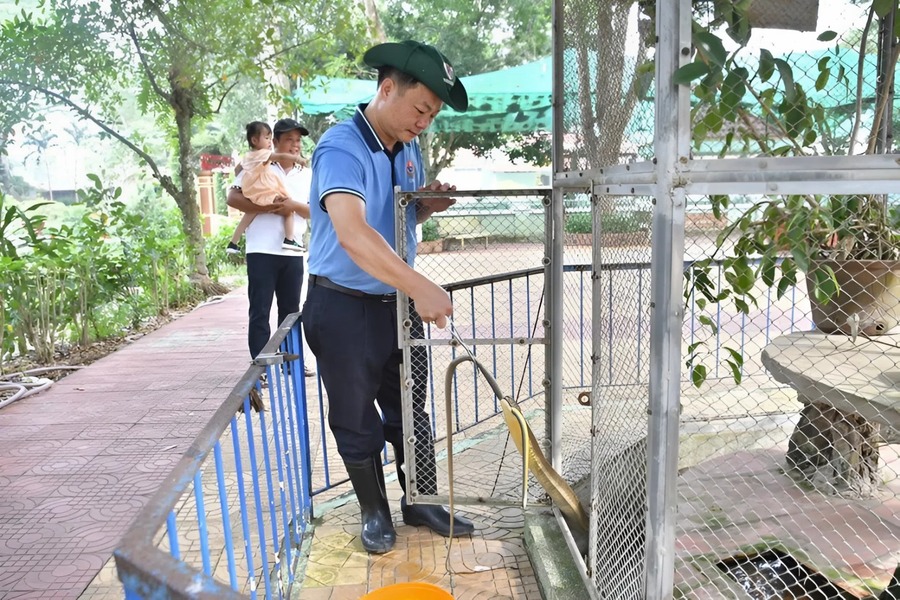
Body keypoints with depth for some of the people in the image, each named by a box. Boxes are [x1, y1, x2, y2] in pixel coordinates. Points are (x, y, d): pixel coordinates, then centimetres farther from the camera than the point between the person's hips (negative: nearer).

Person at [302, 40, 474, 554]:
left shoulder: (409, 149, 6)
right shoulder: (341, 148, -20)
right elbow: (352, 232, -36)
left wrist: (429, 205, -3)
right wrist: (421, 286, -42)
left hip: (398, 302, 7)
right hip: (344, 307, -6)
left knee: (411, 412, 16)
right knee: (358, 422, 10)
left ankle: (422, 502, 34)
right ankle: (375, 511, 31)